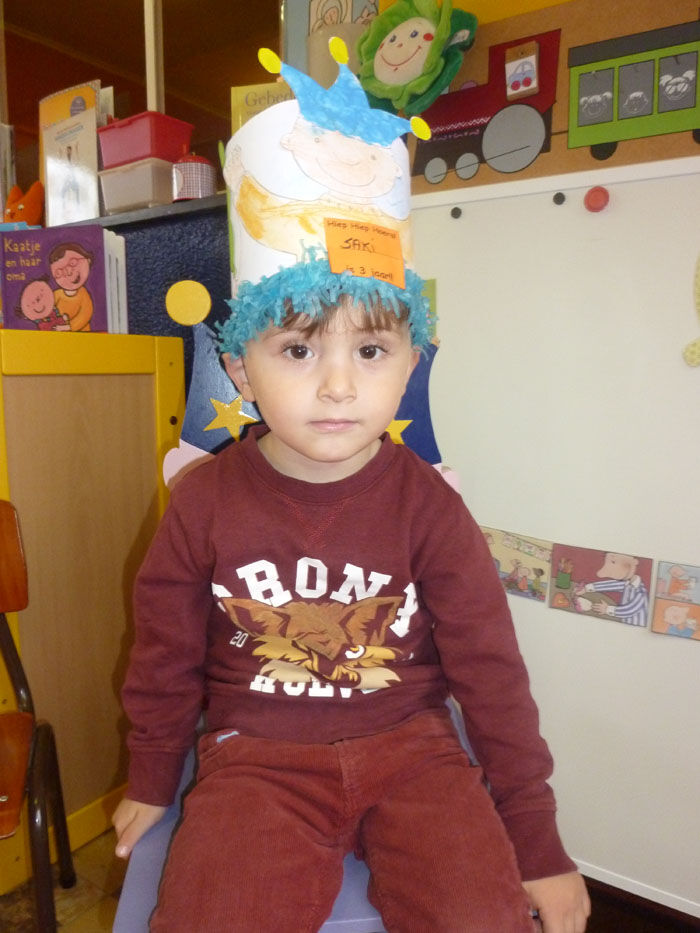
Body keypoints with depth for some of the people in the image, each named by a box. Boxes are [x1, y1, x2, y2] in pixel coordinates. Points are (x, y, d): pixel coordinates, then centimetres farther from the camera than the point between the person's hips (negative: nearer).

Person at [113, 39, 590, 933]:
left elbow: (492, 673, -4)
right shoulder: (203, 503, -9)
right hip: (257, 755, 1)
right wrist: (150, 785, 18)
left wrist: (536, 846, 2)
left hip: (409, 743, 1)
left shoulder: (427, 505, -11)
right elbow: (166, 658, 5)